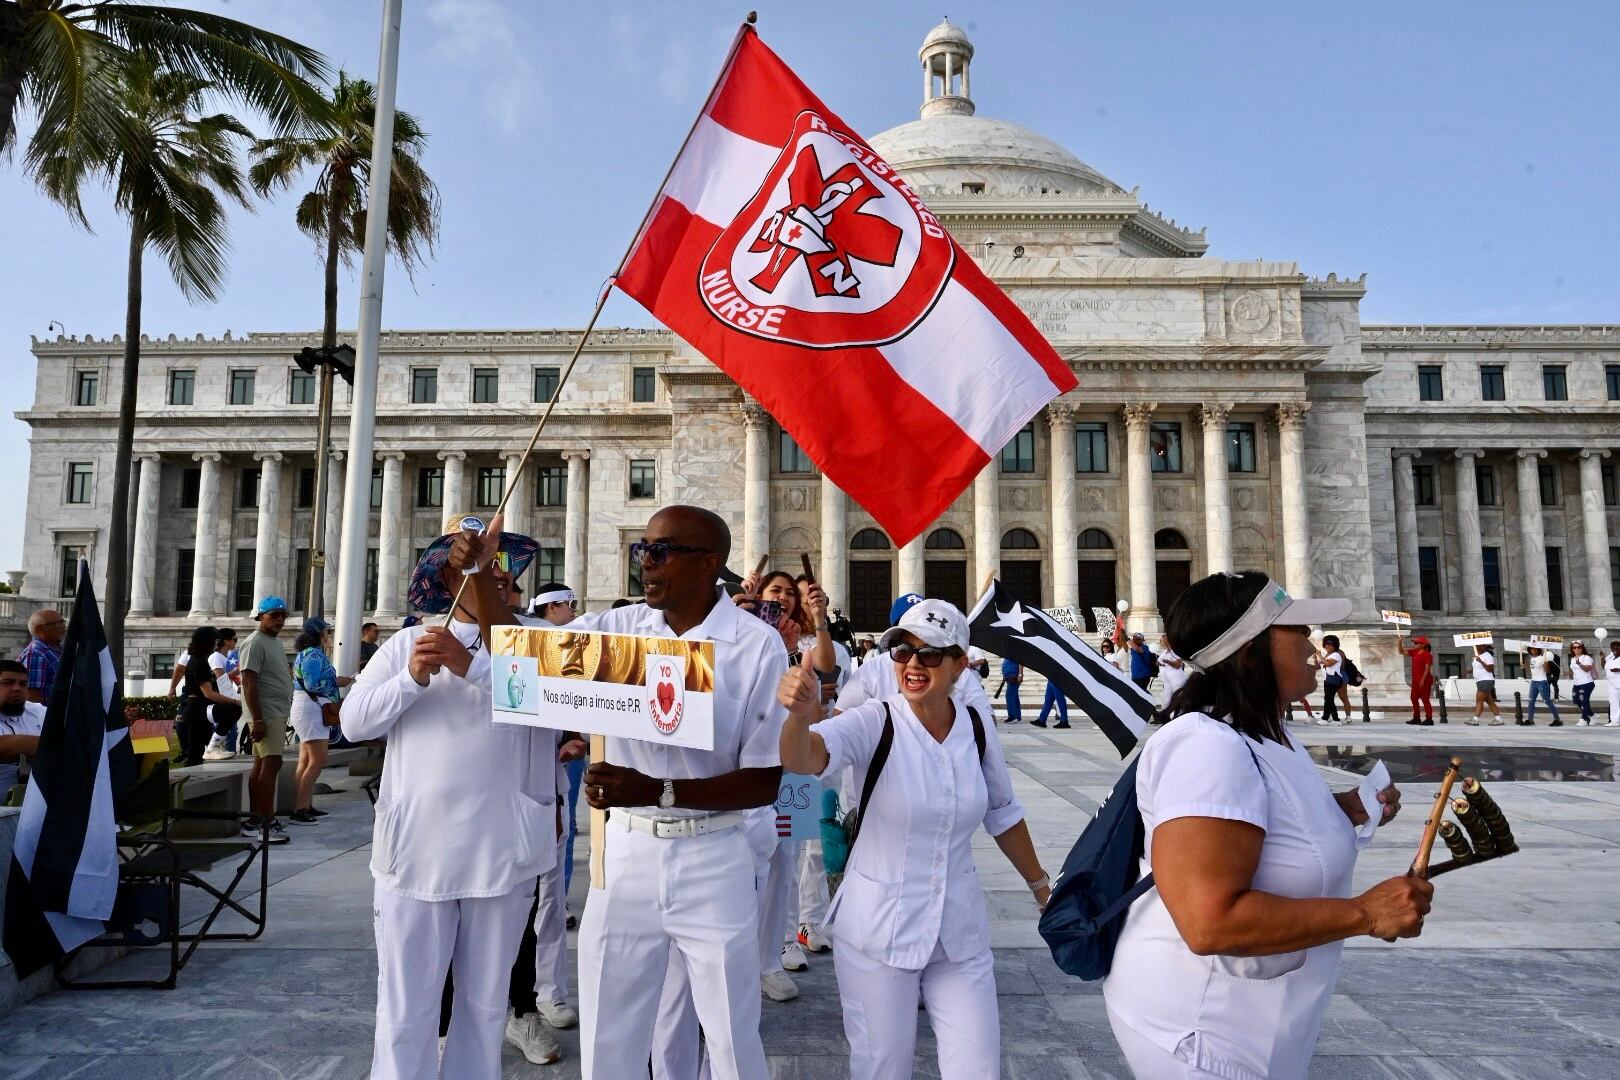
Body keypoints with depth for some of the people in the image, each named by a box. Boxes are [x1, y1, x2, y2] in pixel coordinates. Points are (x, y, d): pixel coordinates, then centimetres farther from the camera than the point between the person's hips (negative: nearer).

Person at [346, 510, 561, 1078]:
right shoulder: (406, 642, 7)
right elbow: (354, 720, 1)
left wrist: (469, 664, -27)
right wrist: (412, 678, -13)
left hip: (501, 852, 0)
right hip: (414, 850, 1)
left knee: (485, 1003, 17)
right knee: (405, 1008, 10)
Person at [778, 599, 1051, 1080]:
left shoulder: (978, 730, -4)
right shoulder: (875, 723, -16)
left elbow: (1003, 815, 13)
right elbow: (802, 758, -36)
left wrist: (1040, 885, 22)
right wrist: (800, 714, -57)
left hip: (960, 931, 3)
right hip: (878, 931, -3)